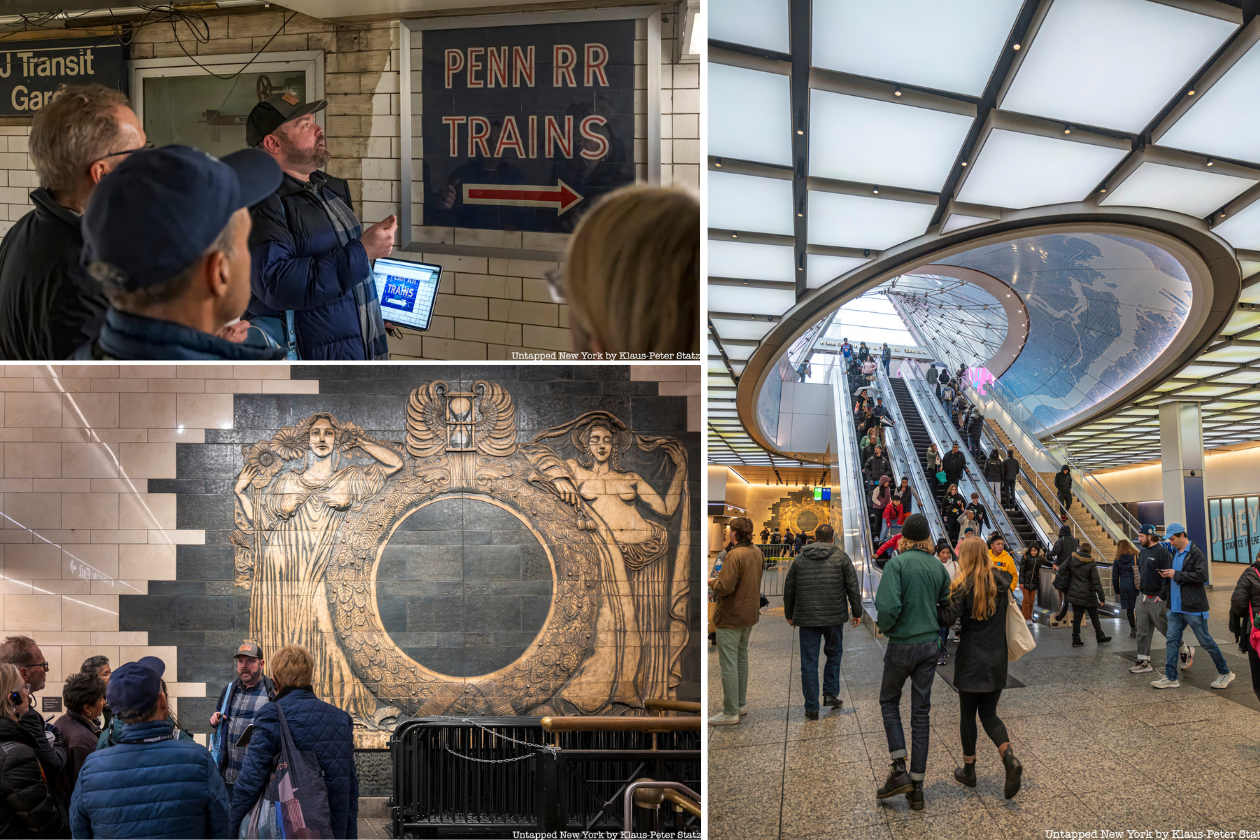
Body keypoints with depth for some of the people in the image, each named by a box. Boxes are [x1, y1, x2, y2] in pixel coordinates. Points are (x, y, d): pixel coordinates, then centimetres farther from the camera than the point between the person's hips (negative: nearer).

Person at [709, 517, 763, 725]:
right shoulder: (757, 552, 4)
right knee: (742, 657, 21)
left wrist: (712, 581, -5)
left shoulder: (735, 555, -23)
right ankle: (741, 703, 30)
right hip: (750, 614, 9)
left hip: (731, 617, -9)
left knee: (728, 664, -2)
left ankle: (730, 712, 3)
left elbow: (725, 587, -25)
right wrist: (722, 577, 13)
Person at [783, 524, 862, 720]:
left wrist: (789, 614, 21)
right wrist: (857, 612, 9)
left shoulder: (800, 559, 7)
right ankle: (830, 693, 16)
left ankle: (811, 708, 5)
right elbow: (853, 587, 0)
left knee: (809, 662, 4)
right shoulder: (840, 557, 1)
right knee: (834, 654, 21)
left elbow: (789, 589, 11)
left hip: (807, 618, 1)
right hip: (834, 616, -1)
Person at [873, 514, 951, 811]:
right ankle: (917, 786, 12)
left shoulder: (897, 563, -14)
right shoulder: (938, 567, 2)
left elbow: (887, 605, -24)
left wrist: (885, 627, -6)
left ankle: (899, 769, 3)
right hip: (930, 645, 4)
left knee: (889, 701, 16)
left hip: (902, 645, -4)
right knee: (921, 711, 9)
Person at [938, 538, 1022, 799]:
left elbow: (947, 618, -21)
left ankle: (969, 769, 19)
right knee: (989, 713, 13)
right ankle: (1009, 757, -11)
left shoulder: (964, 586, -14)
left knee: (967, 714, 10)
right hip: (997, 660, 4)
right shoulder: (1000, 581, 1)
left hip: (971, 660, -4)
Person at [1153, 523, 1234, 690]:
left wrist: (1177, 574, -19)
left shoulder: (1196, 553, -13)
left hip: (1193, 607, -8)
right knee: (1172, 640, 4)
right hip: (1176, 606, 8)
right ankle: (1171, 678, 8)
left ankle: (1225, 673, 19)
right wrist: (1168, 574, 3)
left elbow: (1202, 576, -22)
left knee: (1206, 641, 3)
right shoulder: (1175, 552, 13)